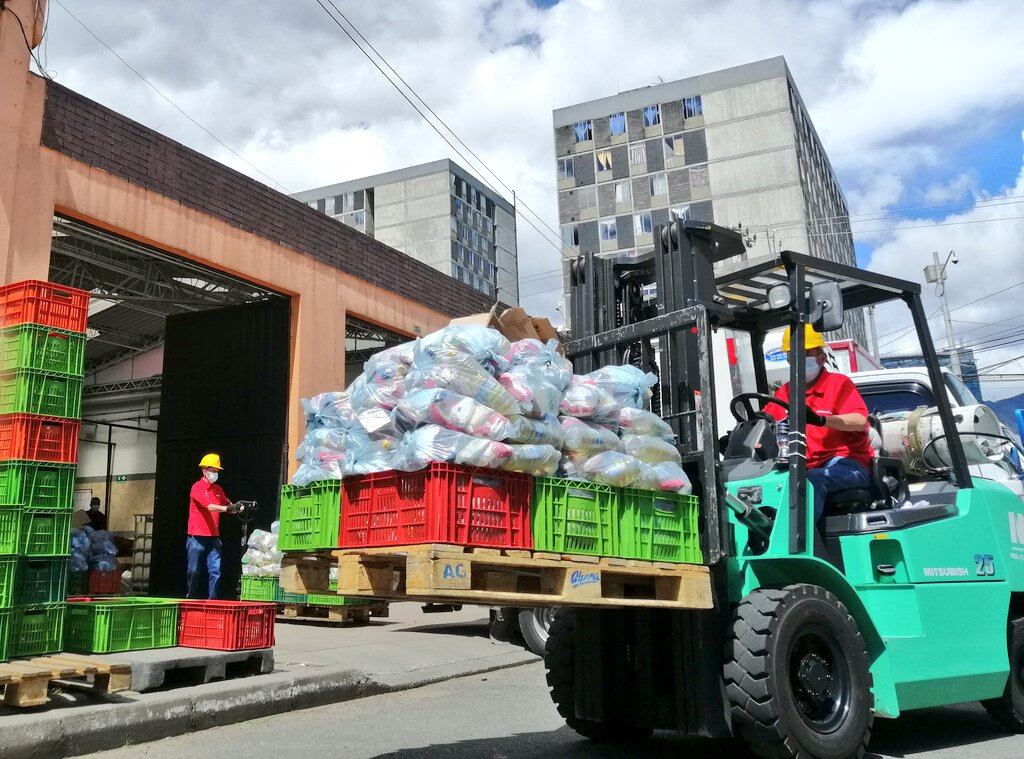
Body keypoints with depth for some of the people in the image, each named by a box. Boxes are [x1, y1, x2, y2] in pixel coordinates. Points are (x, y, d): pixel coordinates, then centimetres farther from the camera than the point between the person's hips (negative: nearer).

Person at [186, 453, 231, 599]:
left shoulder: (218, 489, 14)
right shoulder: (197, 488, -7)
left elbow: (227, 504, 14)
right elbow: (209, 506, -20)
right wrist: (226, 508, -33)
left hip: (213, 537, 5)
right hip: (197, 537, -5)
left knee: (215, 571, -2)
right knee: (194, 571, 2)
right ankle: (191, 599, 14)